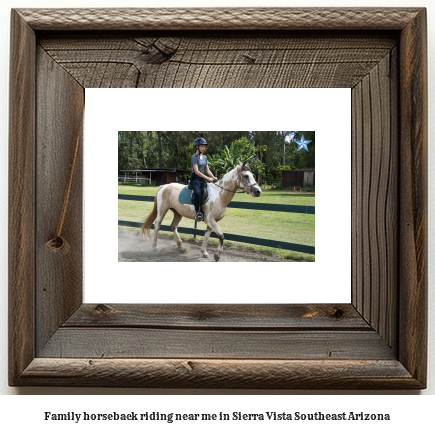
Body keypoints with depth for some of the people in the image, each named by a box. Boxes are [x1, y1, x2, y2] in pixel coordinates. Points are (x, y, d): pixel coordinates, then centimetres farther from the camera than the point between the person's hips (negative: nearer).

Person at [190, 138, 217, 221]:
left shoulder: (204, 157, 16)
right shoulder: (194, 157, -7)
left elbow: (207, 170, 16)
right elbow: (196, 171, -16)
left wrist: (214, 177, -2)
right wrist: (207, 178, -22)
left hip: (202, 179, 8)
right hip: (195, 179, -8)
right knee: (197, 192, -35)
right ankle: (198, 212, -30)